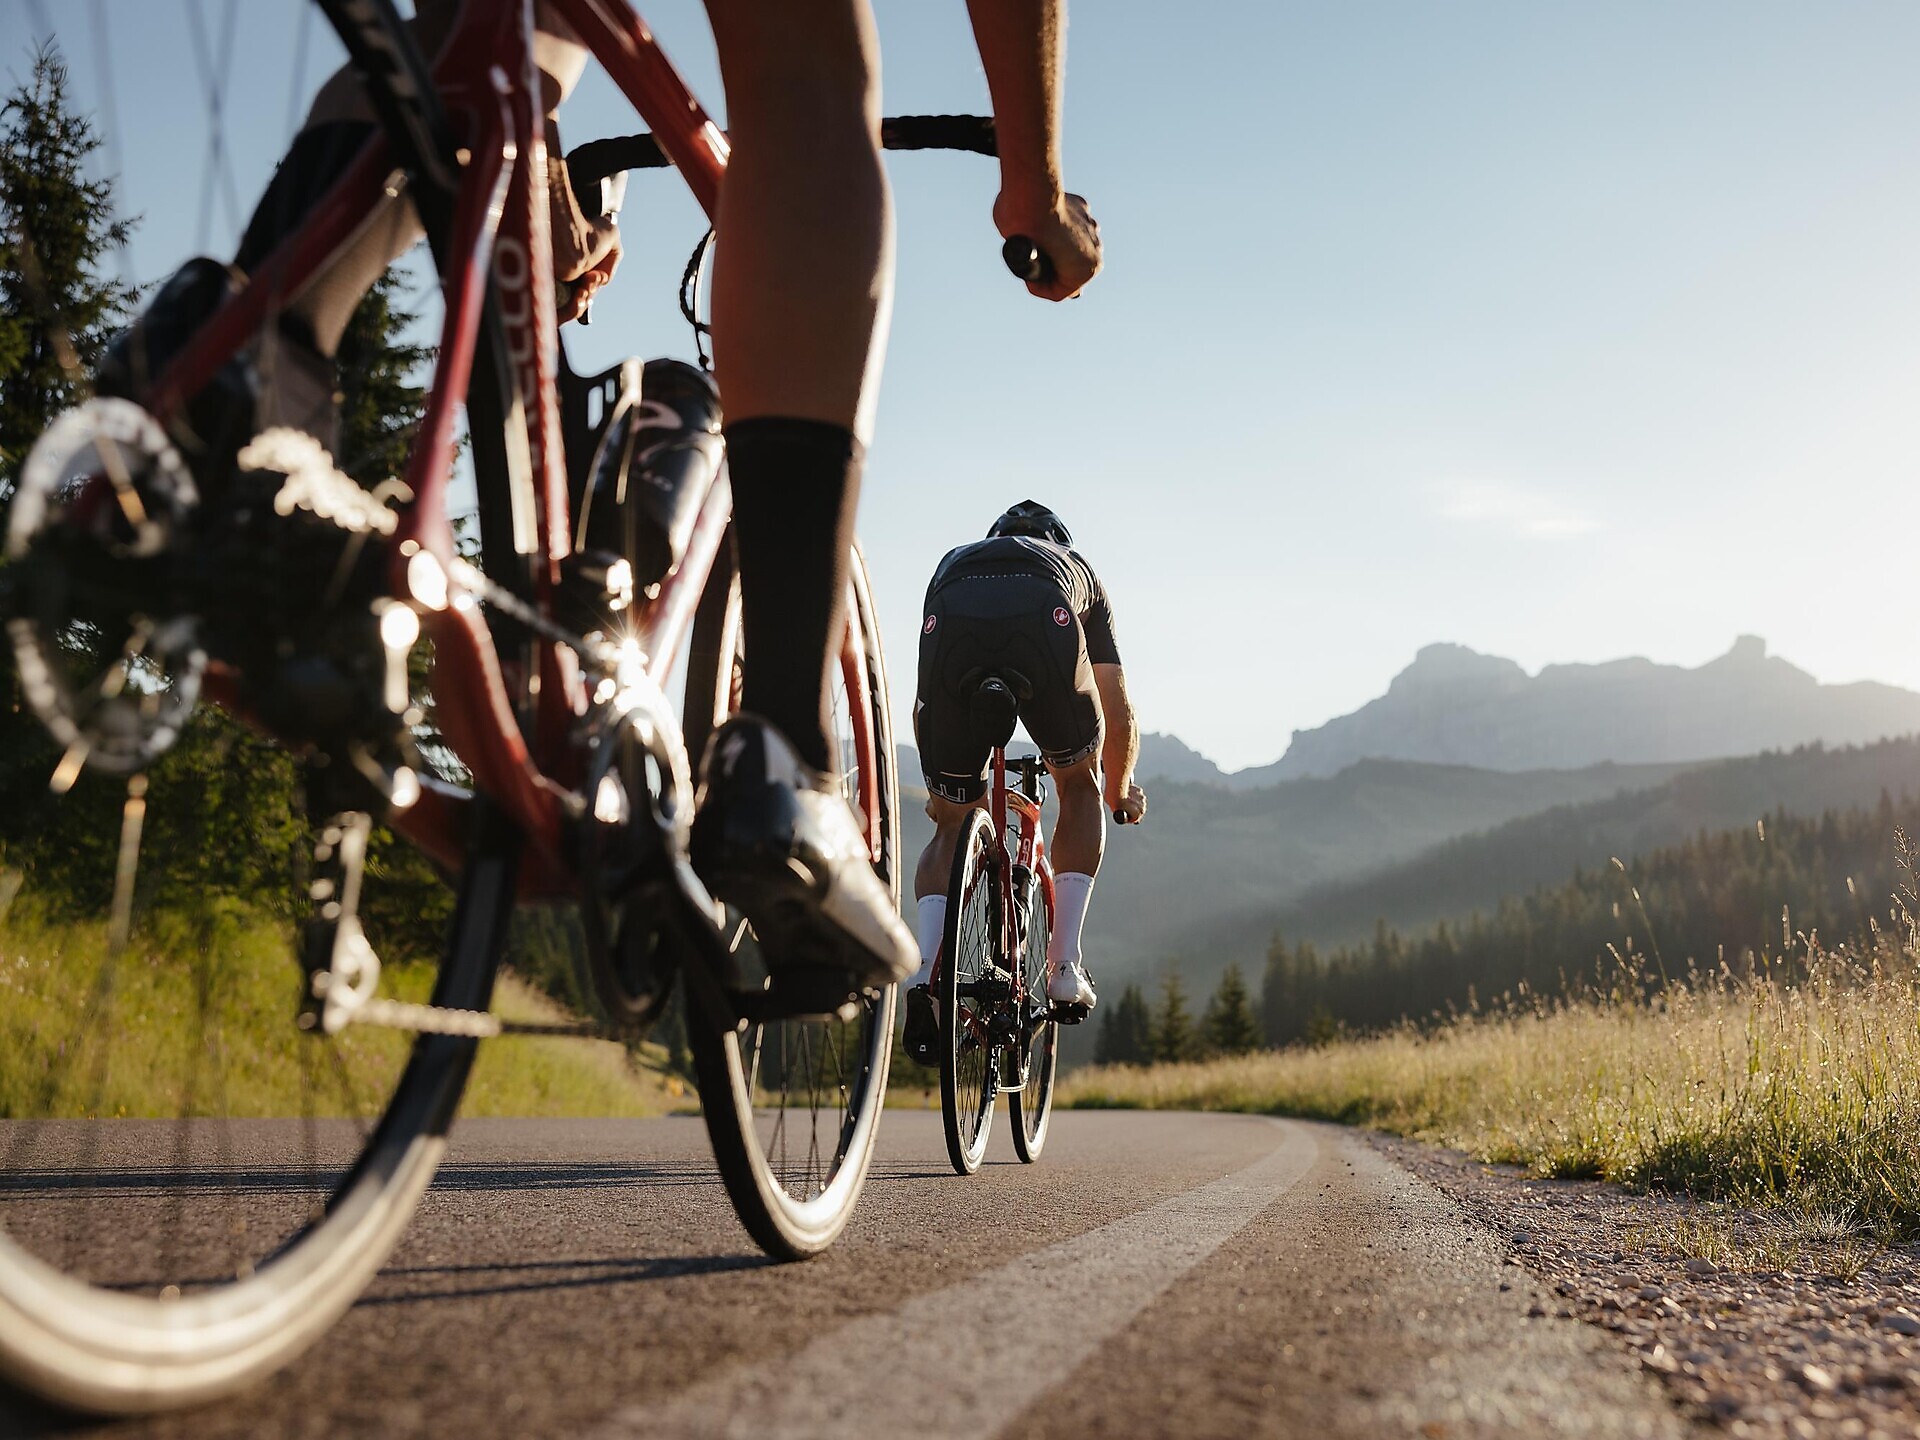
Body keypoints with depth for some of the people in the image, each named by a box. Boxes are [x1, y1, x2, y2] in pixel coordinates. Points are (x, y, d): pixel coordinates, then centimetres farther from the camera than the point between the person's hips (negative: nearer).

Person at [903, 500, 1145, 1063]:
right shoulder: (1078, 569, 44)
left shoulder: (954, 560, 46)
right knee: (1081, 787, 27)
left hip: (951, 632, 1)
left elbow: (925, 704, 50)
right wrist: (1120, 789, 66)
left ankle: (924, 975, 2)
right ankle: (1065, 964, 17)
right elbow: (1119, 714, 48)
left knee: (951, 822, 22)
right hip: (1046, 629, -1)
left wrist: (938, 786, 66)